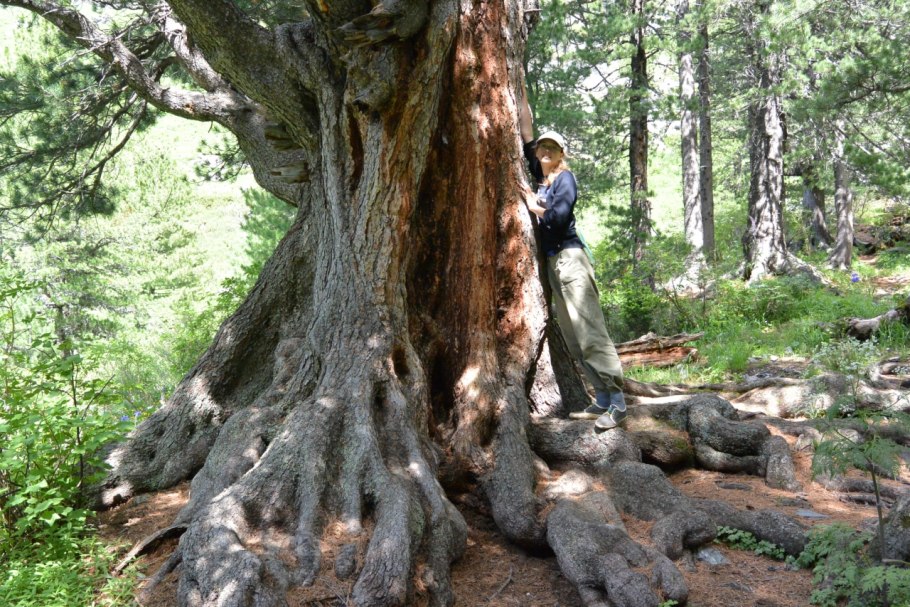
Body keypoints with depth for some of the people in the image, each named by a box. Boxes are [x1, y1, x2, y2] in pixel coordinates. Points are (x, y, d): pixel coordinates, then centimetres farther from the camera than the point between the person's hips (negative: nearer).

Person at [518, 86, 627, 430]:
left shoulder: (565, 177, -2)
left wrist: (532, 206, -1)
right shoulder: (540, 176, 17)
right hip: (552, 261, 8)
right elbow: (526, 134, 19)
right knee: (573, 338, 5)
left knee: (590, 332, -14)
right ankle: (602, 401, 8)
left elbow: (560, 215, -17)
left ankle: (617, 403, -14)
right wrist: (521, 96, 20)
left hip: (570, 258, -8)